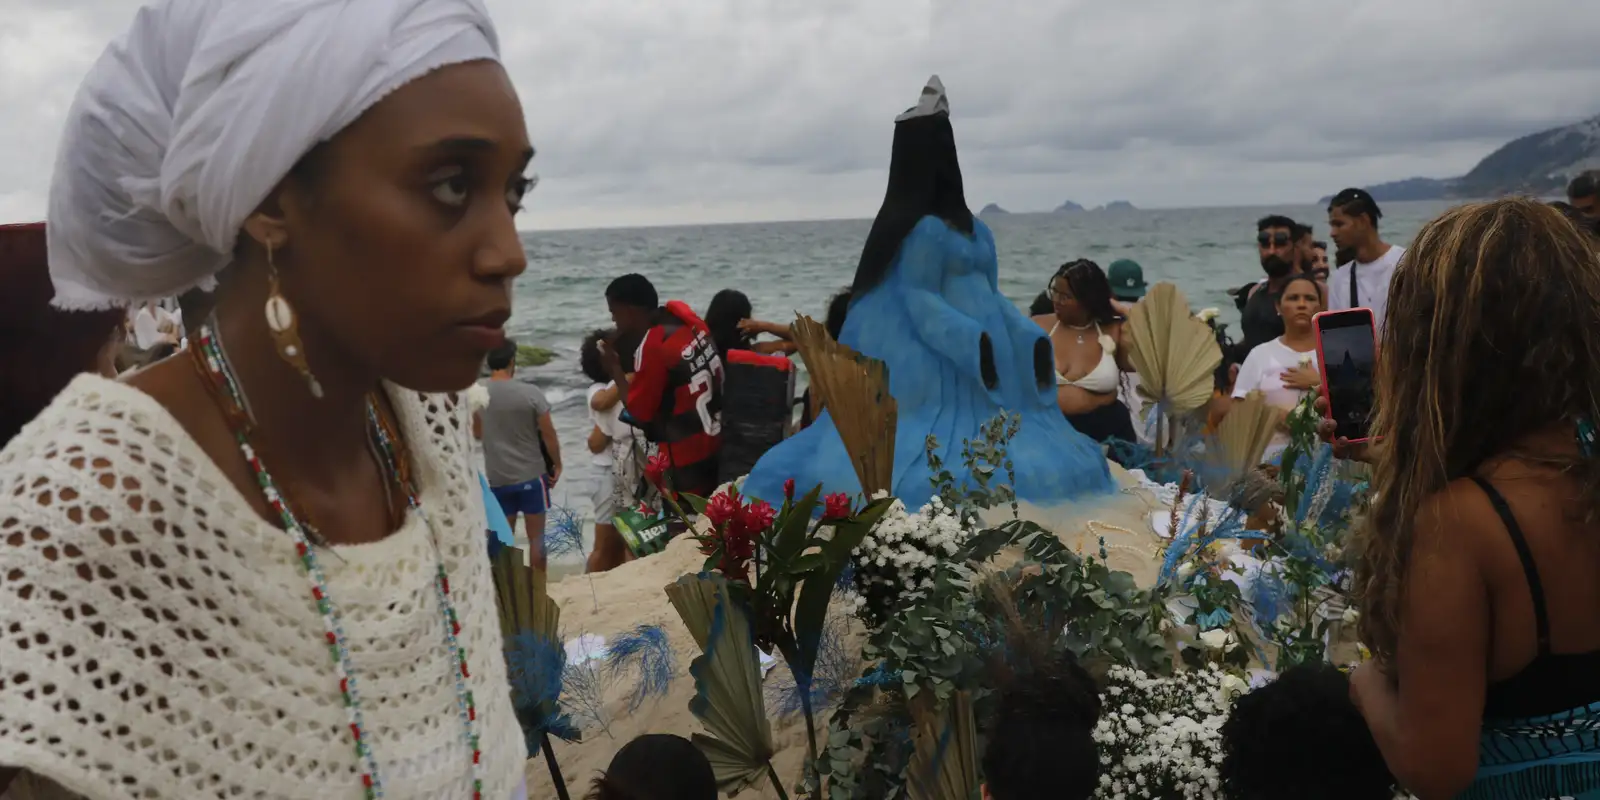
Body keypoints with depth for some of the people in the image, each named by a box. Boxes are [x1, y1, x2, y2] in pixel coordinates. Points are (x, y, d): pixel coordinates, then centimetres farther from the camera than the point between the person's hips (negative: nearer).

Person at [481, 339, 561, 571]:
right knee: (536, 537, 9)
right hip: (531, 475, -2)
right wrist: (557, 465, 5)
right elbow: (548, 434, -8)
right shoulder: (530, 392, -13)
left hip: (496, 478, 2)